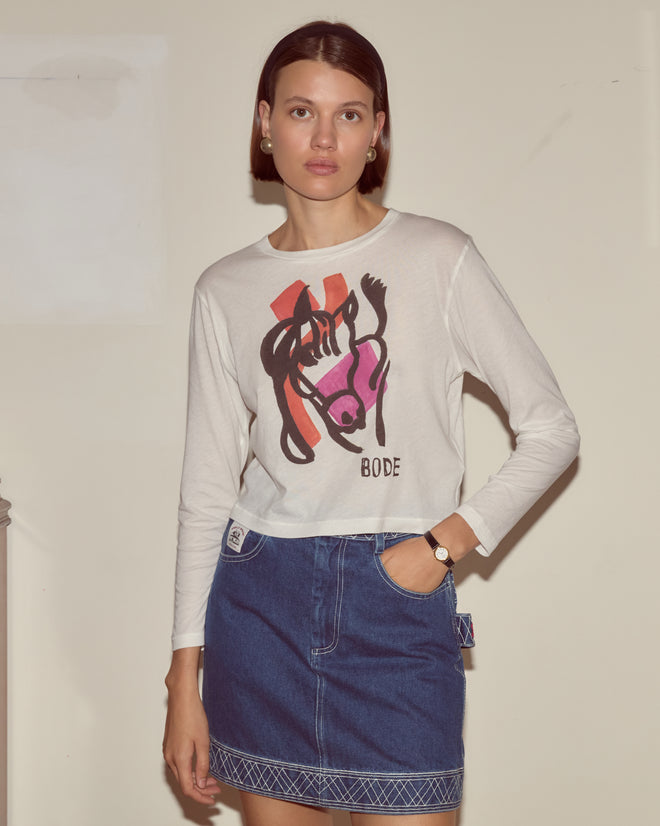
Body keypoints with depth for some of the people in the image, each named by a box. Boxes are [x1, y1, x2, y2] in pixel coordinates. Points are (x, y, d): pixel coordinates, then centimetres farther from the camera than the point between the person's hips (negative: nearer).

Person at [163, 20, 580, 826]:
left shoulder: (438, 260, -1)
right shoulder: (226, 291, 6)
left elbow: (551, 429, 1)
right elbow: (207, 492, 7)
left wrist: (443, 543, -9)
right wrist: (185, 679, 5)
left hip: (399, 605, -2)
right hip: (262, 600, 2)